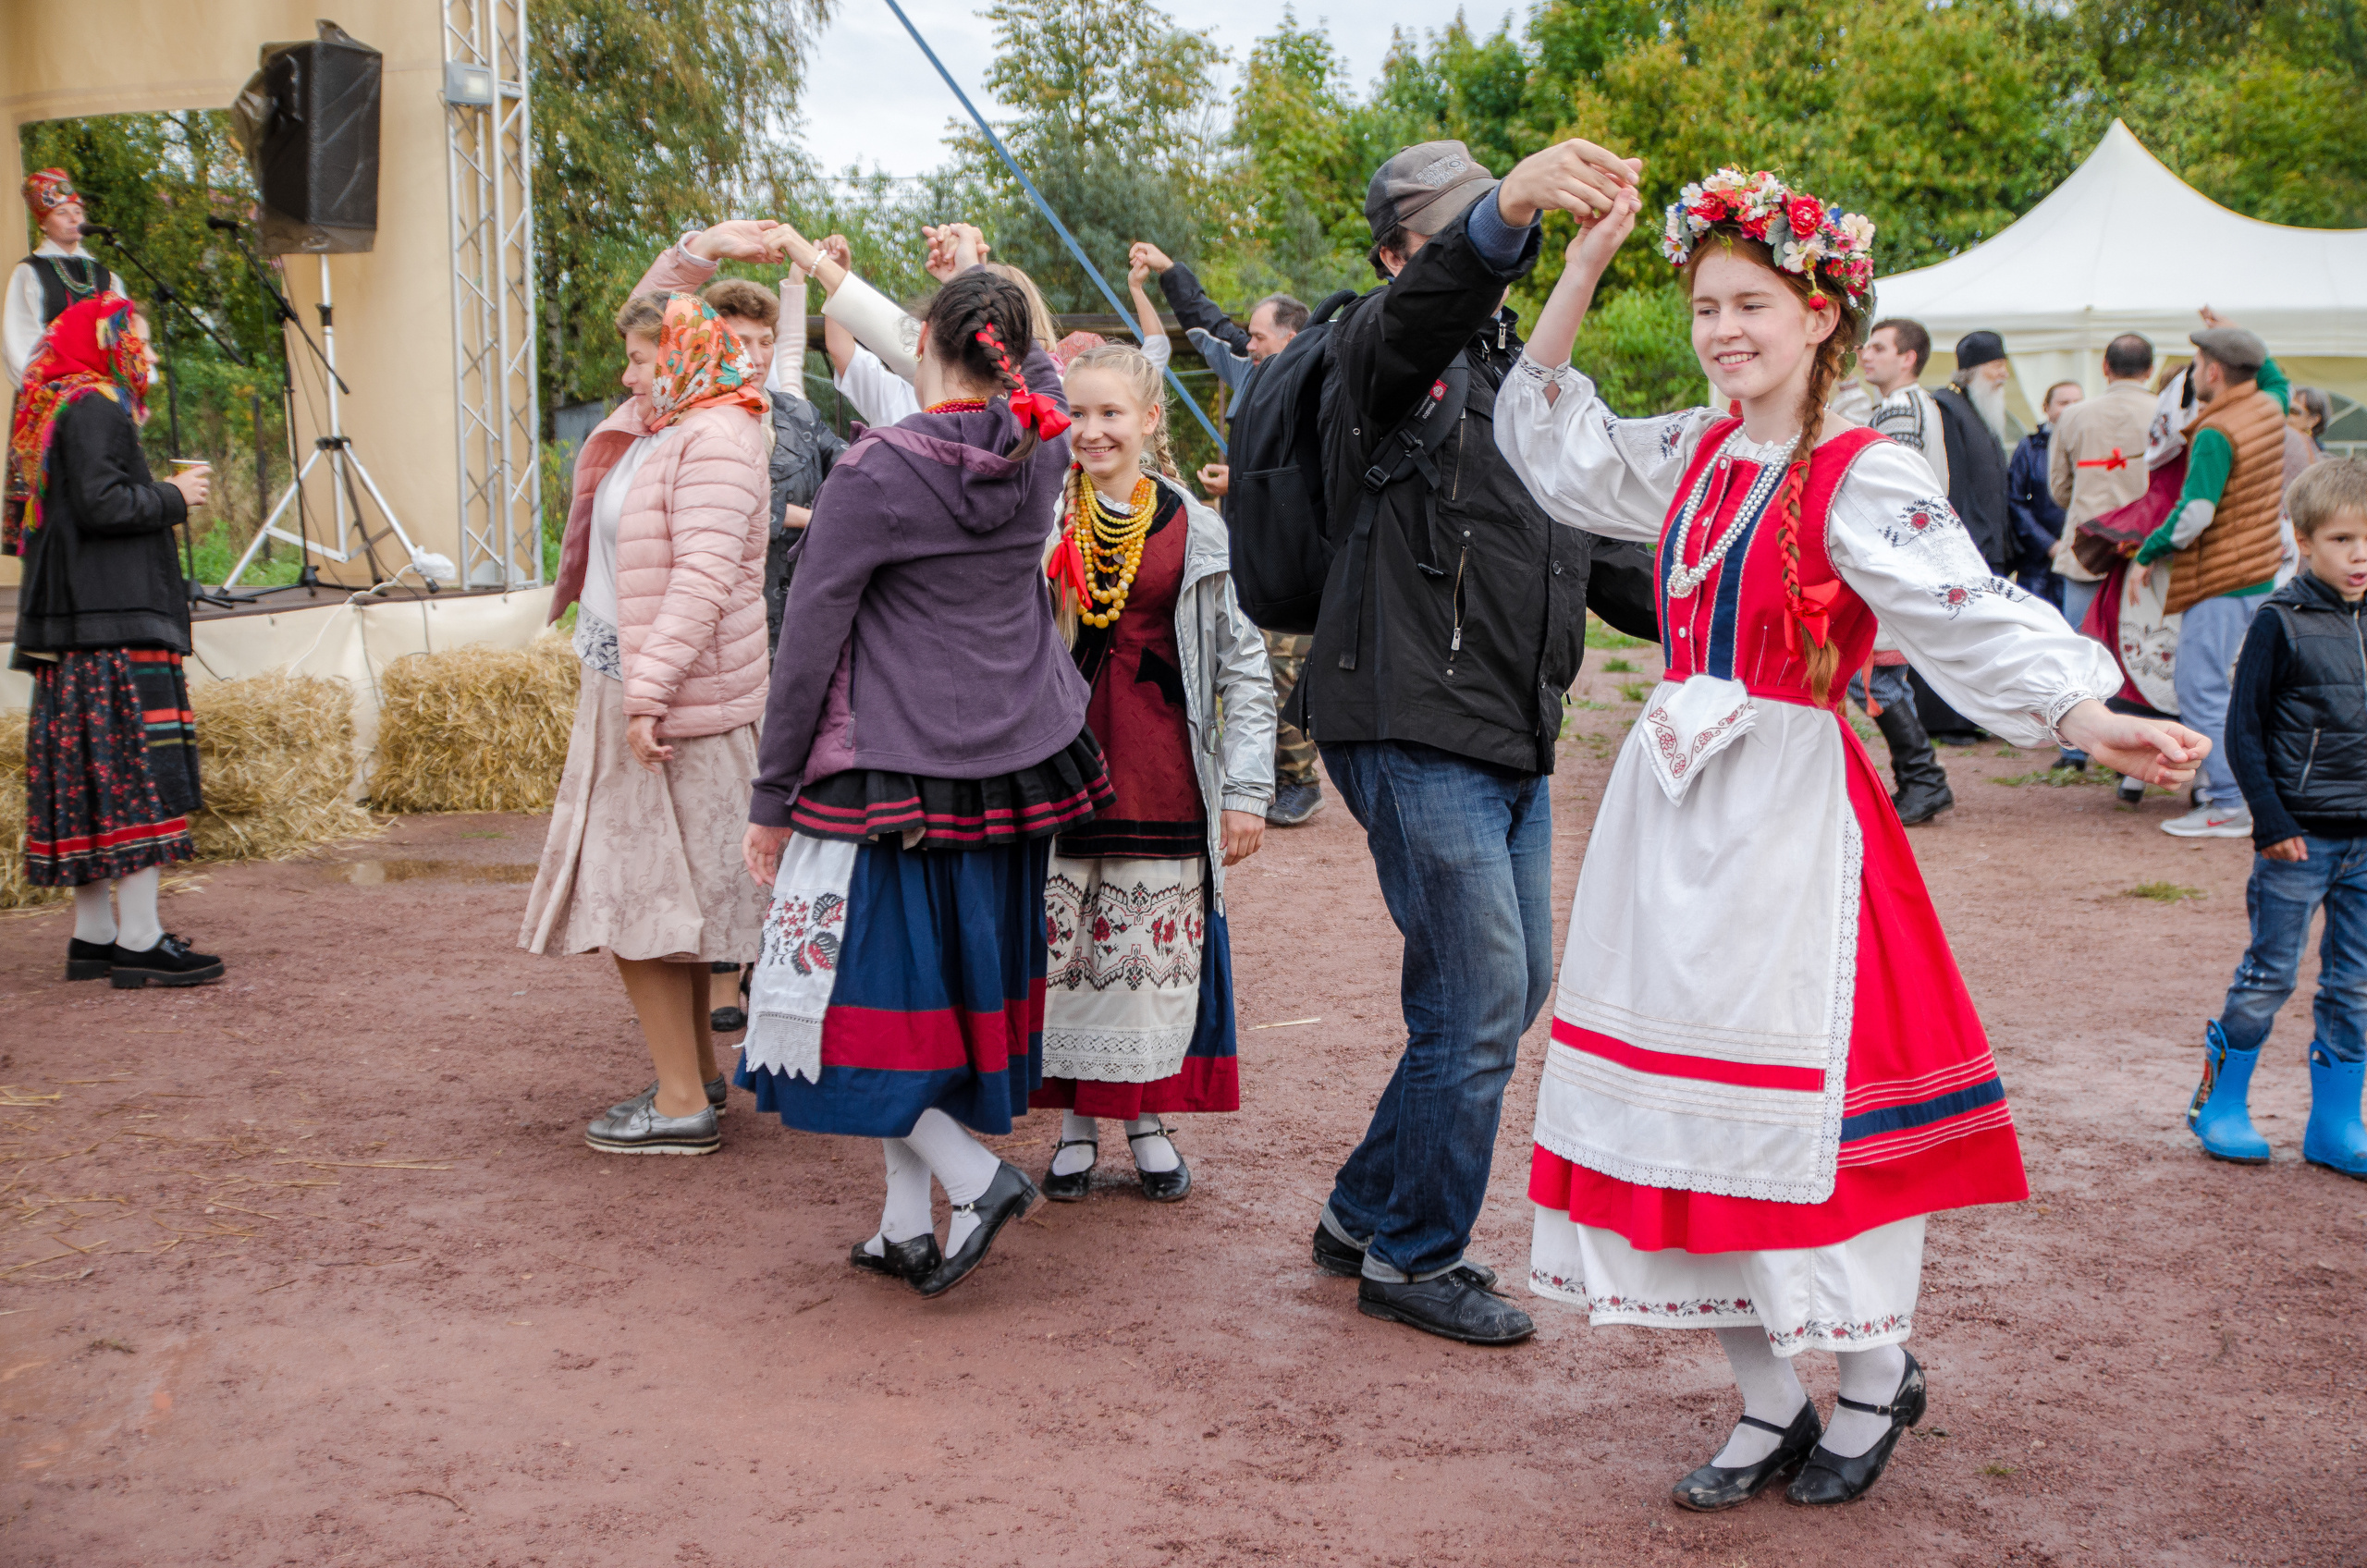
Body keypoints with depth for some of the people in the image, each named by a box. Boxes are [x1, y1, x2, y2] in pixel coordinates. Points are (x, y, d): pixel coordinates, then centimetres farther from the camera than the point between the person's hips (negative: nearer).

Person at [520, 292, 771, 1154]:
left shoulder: (714, 439, -17)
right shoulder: (653, 431, 12)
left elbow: (705, 577, -26)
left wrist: (648, 691, -30)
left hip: (672, 700, -10)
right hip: (630, 686, 10)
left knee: (639, 897, -7)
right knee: (669, 893, 16)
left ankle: (681, 1104, -2)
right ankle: (698, 1072, 27)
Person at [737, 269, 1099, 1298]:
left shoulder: (875, 473, -15)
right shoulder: (1040, 451, -1)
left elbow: (808, 650, -12)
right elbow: (1043, 370, 26)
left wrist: (771, 803, -4)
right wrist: (988, 283, 39)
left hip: (891, 779, -6)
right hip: (1017, 775, 6)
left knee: (861, 998, 4)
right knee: (955, 994, 13)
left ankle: (976, 1177, -6)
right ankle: (907, 1227, 18)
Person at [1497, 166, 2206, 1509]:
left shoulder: (1864, 479, -12)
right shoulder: (1695, 454, 8)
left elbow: (1972, 617, -23)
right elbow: (1554, 443, 20)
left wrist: (2091, 717, -40)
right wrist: (1582, 276, 11)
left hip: (1792, 817, -6)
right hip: (1677, 807, 7)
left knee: (1814, 1106, 0)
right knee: (1702, 1111, 9)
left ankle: (1881, 1380, 25)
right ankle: (1770, 1405, 23)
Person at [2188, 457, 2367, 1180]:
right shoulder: (2281, 622, -8)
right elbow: (2242, 730, -7)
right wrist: (2272, 820, -12)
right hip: (2301, 835, -5)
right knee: (2270, 975, 2)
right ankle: (2219, 1104, 17)